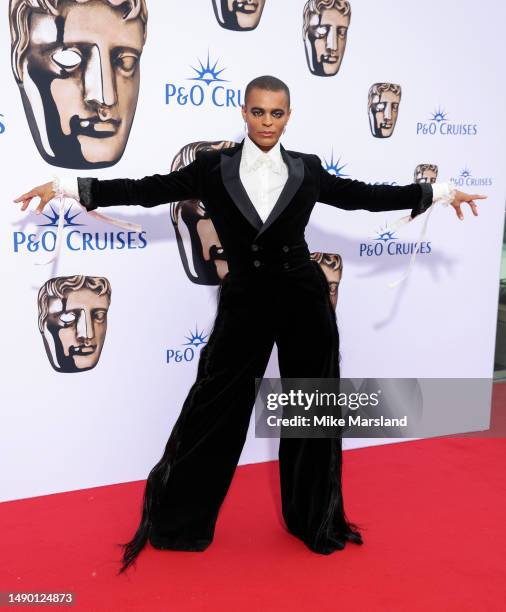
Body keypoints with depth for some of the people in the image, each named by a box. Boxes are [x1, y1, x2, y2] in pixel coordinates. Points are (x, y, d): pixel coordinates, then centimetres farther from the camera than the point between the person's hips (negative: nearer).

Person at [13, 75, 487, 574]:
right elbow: (148, 190, -2)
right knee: (214, 409, 5)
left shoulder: (307, 170, 2)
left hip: (303, 298, 2)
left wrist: (439, 192, 12)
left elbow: (365, 195, 10)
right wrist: (68, 187, -6)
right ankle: (177, 520, 24)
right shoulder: (213, 168, -3)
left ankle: (315, 520, 33)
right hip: (244, 300, -1)